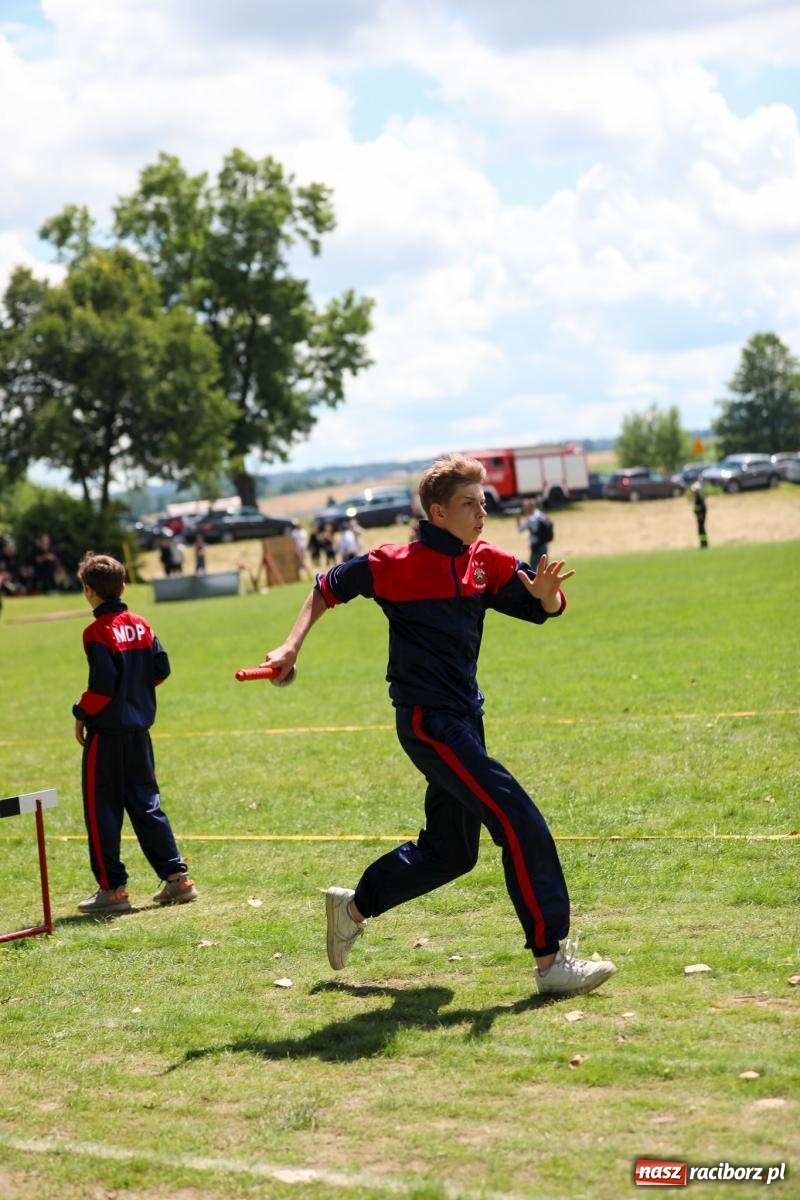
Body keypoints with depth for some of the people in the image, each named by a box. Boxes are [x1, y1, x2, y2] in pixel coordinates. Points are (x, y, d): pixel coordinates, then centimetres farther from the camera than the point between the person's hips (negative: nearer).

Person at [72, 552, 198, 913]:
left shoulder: (98, 632, -14)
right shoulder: (141, 625, 6)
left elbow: (102, 684, -19)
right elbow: (161, 669, 7)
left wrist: (81, 713, -6)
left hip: (106, 733, -7)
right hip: (139, 729, 7)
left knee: (102, 810, 2)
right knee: (145, 804, 13)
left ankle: (112, 887, 2)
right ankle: (176, 877, 10)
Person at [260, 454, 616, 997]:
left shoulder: (486, 562, 5)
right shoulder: (399, 564, -12)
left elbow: (543, 609, 2)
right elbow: (329, 588, 1)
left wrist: (546, 591, -21)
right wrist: (293, 647, -8)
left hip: (464, 718, 8)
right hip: (429, 721, -8)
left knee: (451, 851, 17)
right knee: (521, 823, -16)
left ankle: (353, 907, 36)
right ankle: (552, 960, -13)